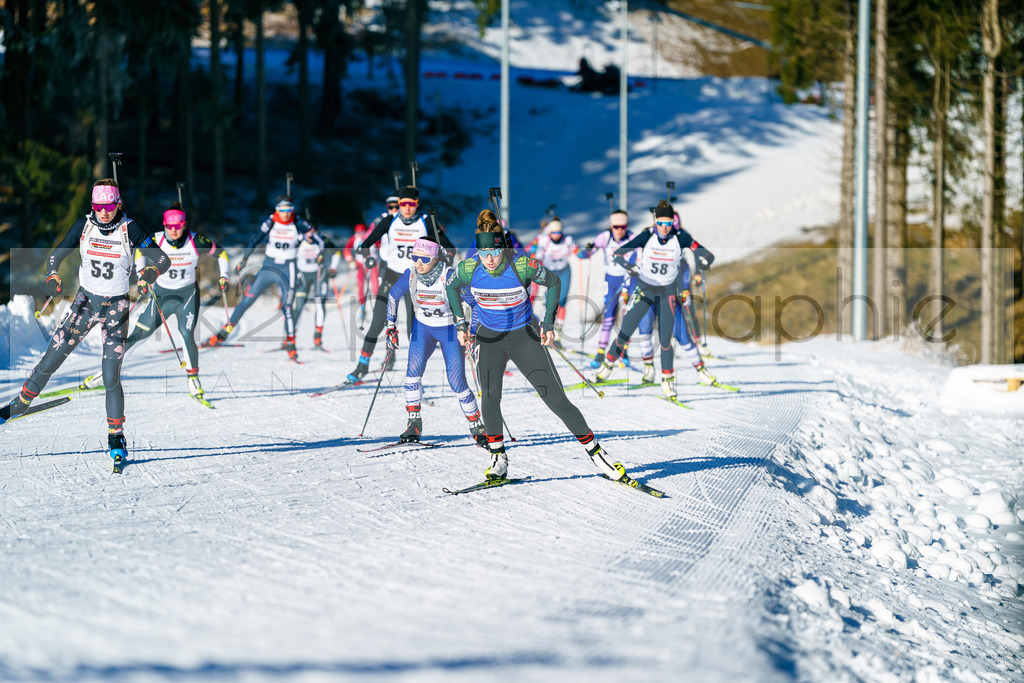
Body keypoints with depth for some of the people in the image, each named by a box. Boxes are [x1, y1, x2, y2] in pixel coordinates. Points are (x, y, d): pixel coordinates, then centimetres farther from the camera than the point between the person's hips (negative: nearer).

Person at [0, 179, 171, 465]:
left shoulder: (130, 229, -14)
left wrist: (149, 274, -34)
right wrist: (53, 278, -19)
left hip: (117, 306, -2)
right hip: (86, 300, 2)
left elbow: (163, 261, -12)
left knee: (111, 377, -10)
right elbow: (56, 255, 2)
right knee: (51, 360, 1)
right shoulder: (84, 226, -7)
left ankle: (116, 436, 3)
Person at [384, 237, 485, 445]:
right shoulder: (410, 276, -14)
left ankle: (477, 427, 7)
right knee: (414, 368, -20)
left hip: (451, 329, -3)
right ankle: (414, 423, -12)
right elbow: (393, 296, 4)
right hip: (423, 327, 3)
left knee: (457, 381, -10)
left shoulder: (449, 276, -26)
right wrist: (391, 327, 0)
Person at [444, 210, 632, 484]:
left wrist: (548, 323, -8)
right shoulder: (468, 269, -17)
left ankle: (595, 451, 6)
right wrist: (460, 322, -3)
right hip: (489, 337, 2)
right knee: (490, 397, -18)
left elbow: (553, 283, -5)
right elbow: (452, 288, 6)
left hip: (525, 336, -2)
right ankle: (498, 458, 0)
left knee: (557, 400, -5)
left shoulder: (523, 266, -24)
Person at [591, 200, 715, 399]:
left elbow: (707, 255, -13)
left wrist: (705, 260, -36)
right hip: (645, 288, 0)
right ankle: (608, 364, 19)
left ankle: (668, 381, 4)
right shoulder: (647, 236, -15)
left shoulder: (680, 238, -13)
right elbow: (618, 253, -16)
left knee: (665, 338, -8)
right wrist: (629, 267, -35)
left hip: (667, 291, 0)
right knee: (625, 333, -3)